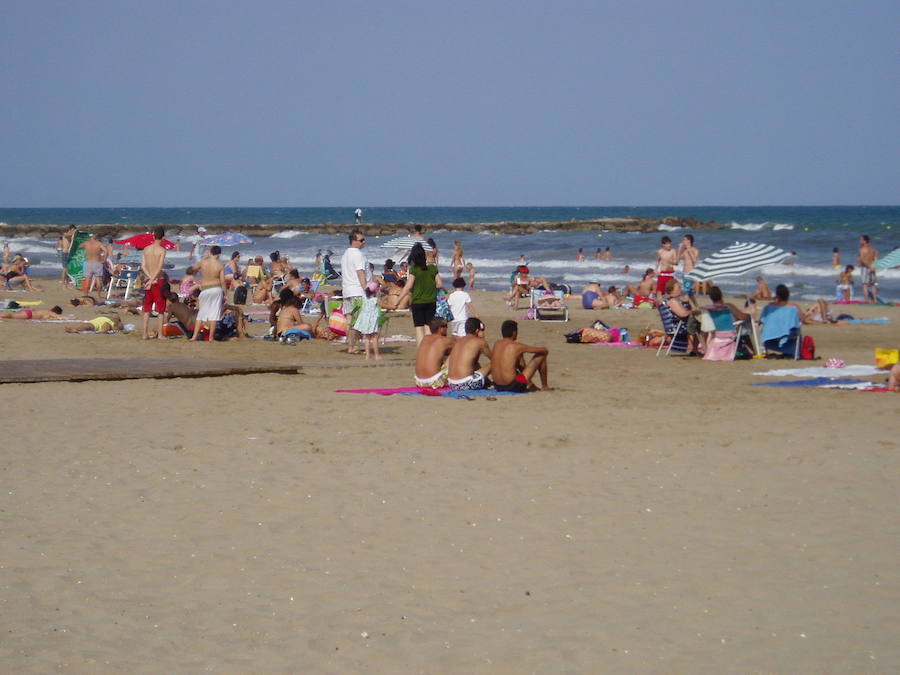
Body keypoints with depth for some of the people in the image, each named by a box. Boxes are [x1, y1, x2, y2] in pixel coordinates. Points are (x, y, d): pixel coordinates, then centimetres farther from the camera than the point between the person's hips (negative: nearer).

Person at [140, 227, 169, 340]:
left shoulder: (146, 249, 5)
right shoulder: (162, 250, -9)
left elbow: (143, 266, -1)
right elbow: (160, 267, -18)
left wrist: (150, 279, -7)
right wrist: (152, 279, -16)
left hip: (148, 280, 4)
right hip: (159, 280, -4)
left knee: (146, 309, 10)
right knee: (160, 309, 3)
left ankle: (145, 333, 8)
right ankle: (160, 334, 3)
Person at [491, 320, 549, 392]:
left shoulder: (496, 344, 6)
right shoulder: (517, 346, -8)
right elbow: (545, 350, 1)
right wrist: (545, 350, 28)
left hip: (497, 386, 7)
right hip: (513, 386, -7)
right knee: (541, 356, 6)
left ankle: (530, 385, 44)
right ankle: (544, 386, 24)